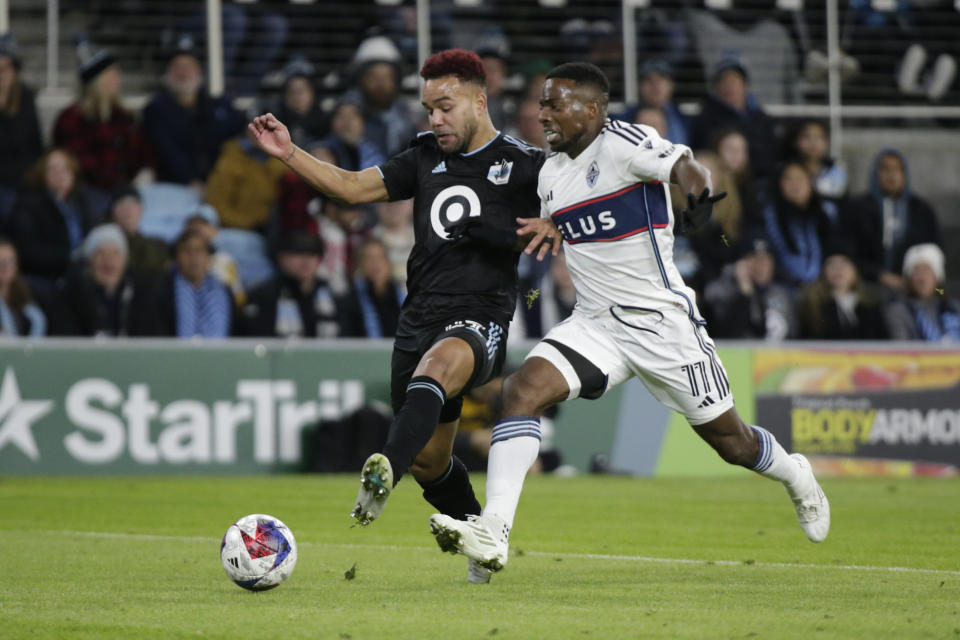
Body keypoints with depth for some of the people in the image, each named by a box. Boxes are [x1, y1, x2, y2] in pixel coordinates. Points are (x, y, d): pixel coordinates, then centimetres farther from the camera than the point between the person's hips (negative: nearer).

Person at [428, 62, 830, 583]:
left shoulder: (622, 144, -14)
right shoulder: (551, 174, 9)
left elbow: (685, 167, -31)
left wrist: (698, 193, -53)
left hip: (663, 322, -6)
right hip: (594, 324, 6)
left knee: (729, 440, 6)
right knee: (523, 389, -19)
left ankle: (795, 476, 41)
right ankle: (493, 531, -27)